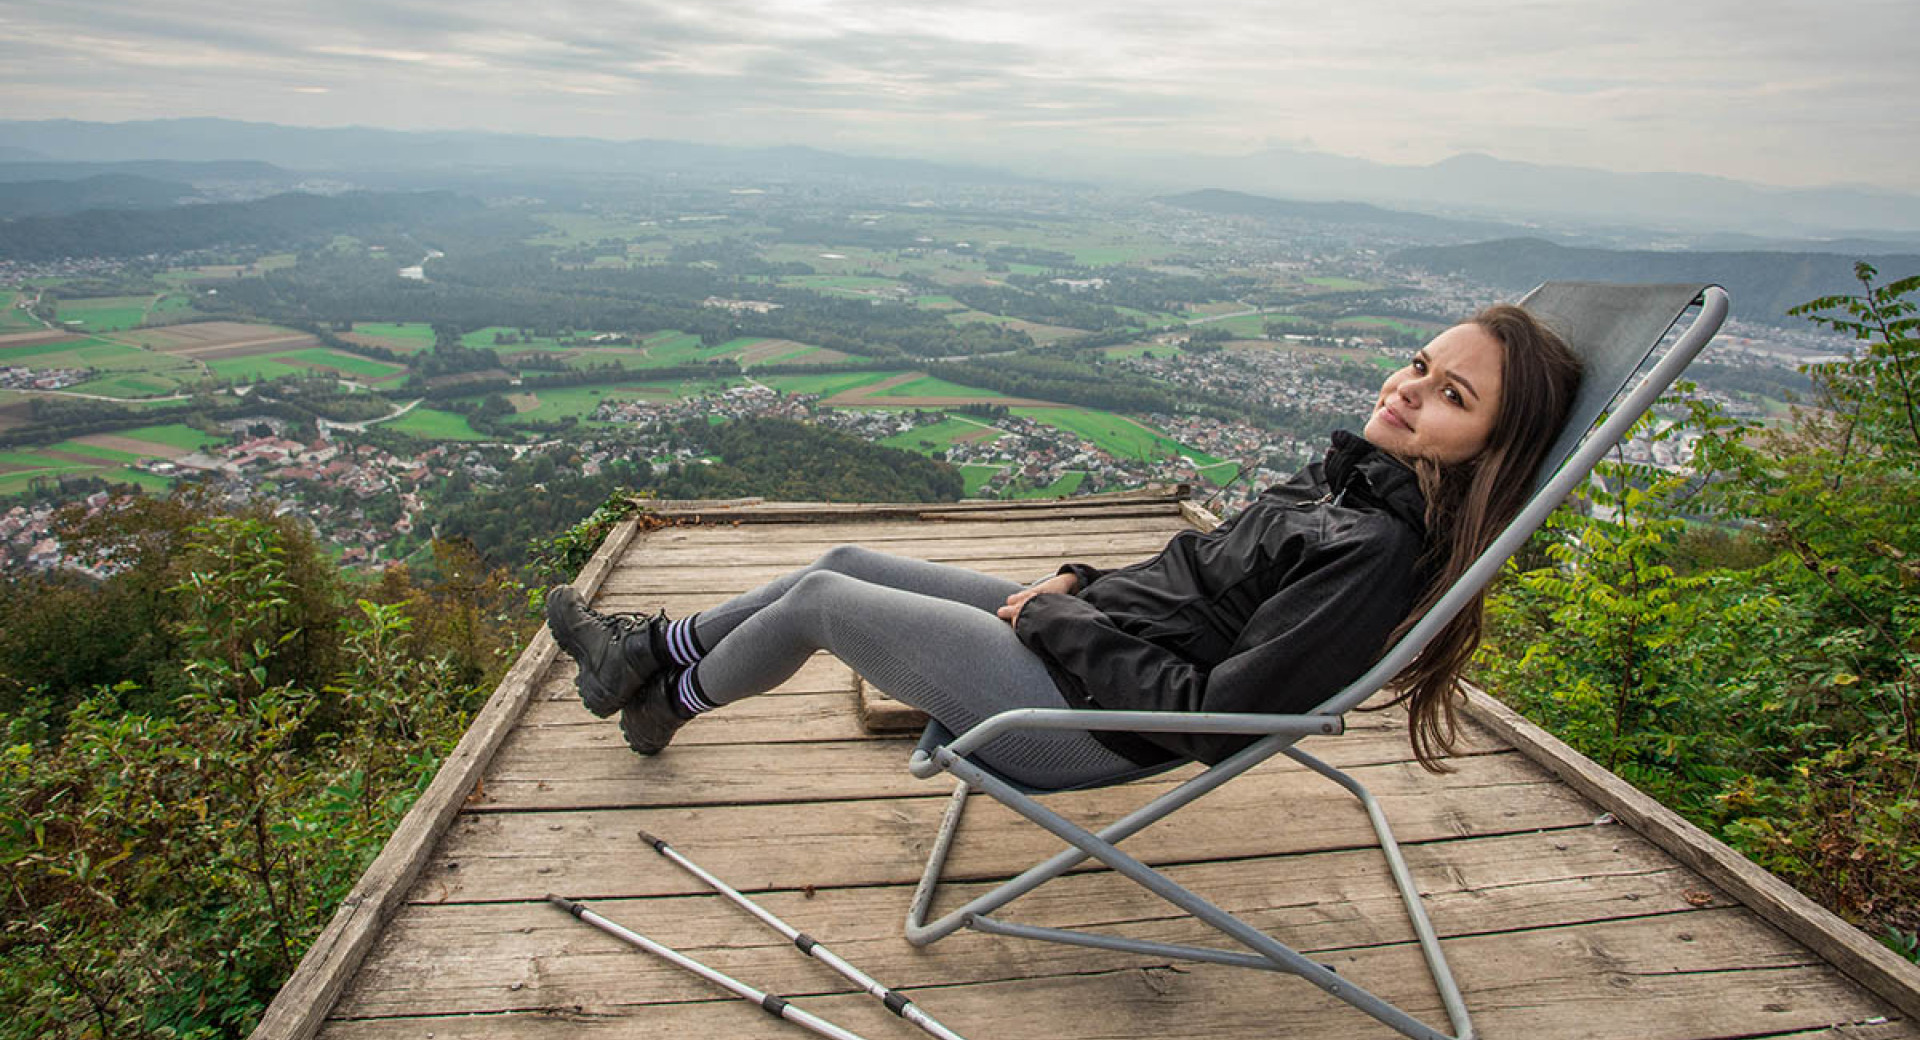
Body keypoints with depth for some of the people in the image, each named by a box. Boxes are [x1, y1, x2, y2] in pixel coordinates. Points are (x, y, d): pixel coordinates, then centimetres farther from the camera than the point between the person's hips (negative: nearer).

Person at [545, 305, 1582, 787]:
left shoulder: (1380, 552, -24)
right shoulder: (1351, 476, 4)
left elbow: (1216, 720, -26)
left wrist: (1062, 618, -17)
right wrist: (1079, 581, 3)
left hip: (1085, 716, -8)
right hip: (1086, 633, 8)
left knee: (817, 602, 2)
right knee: (847, 561, 12)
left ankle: (669, 700, 33)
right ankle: (650, 649, 33)